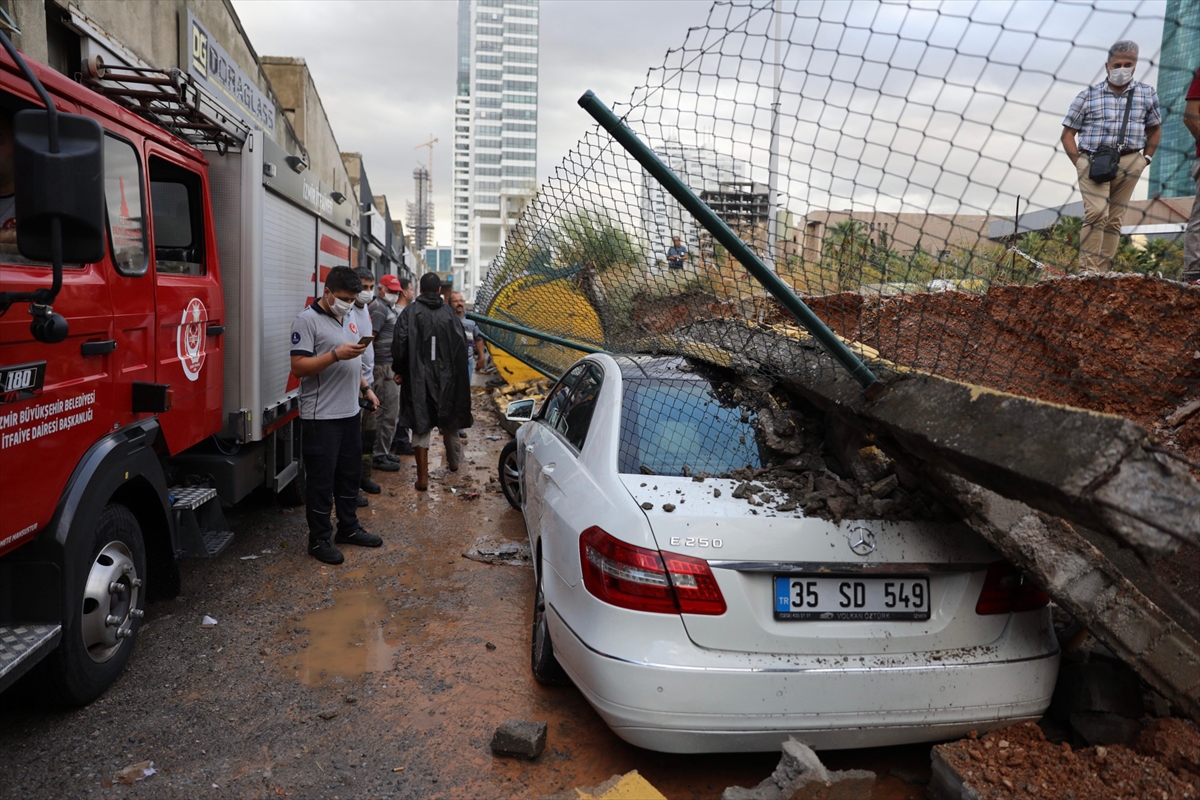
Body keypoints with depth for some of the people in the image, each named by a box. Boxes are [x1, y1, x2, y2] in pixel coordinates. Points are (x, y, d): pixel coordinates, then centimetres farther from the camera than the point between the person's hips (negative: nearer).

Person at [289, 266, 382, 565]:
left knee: (350, 474, 17)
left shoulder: (347, 319, 15)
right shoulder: (307, 320, -11)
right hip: (321, 417, -8)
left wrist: (366, 389, 17)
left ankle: (348, 528, 30)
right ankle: (319, 540, 12)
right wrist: (336, 354, -27)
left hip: (350, 413, 8)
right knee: (321, 480, 1)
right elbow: (298, 367, -19)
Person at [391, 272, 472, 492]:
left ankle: (423, 477, -2)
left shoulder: (411, 312, -7)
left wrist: (399, 371, 2)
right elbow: (461, 345, -1)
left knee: (420, 425, 2)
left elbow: (400, 343, -11)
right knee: (449, 422, 20)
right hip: (447, 377, 2)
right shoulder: (449, 313, -1)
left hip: (419, 377, -2)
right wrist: (457, 373, 9)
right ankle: (453, 462, 40)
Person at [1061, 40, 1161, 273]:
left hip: (1128, 163, 3)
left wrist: (1145, 159, 10)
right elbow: (1068, 133, 5)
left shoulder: (1147, 94, 10)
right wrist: (1079, 163, -6)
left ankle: (1103, 271, 11)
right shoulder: (1088, 96, 3)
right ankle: (1088, 270, -19)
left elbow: (1155, 129, 21)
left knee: (1114, 219, 5)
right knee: (1097, 212, -21)